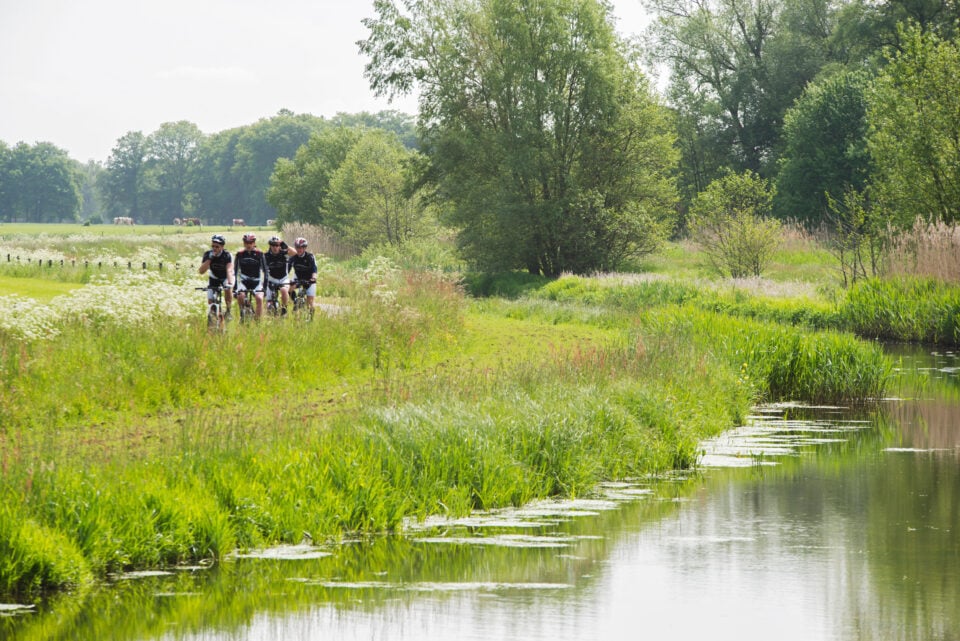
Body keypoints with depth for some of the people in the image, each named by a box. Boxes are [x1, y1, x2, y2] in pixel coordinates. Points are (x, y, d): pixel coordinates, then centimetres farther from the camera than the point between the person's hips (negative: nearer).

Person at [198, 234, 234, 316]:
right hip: (214, 278, 2)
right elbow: (201, 271, -29)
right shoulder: (208, 254, -21)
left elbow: (229, 270, -41)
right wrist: (209, 259, -40)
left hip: (226, 277, -2)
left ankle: (228, 310, -14)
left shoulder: (227, 255, -28)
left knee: (228, 289, -33)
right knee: (211, 301, -10)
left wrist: (230, 283, -58)